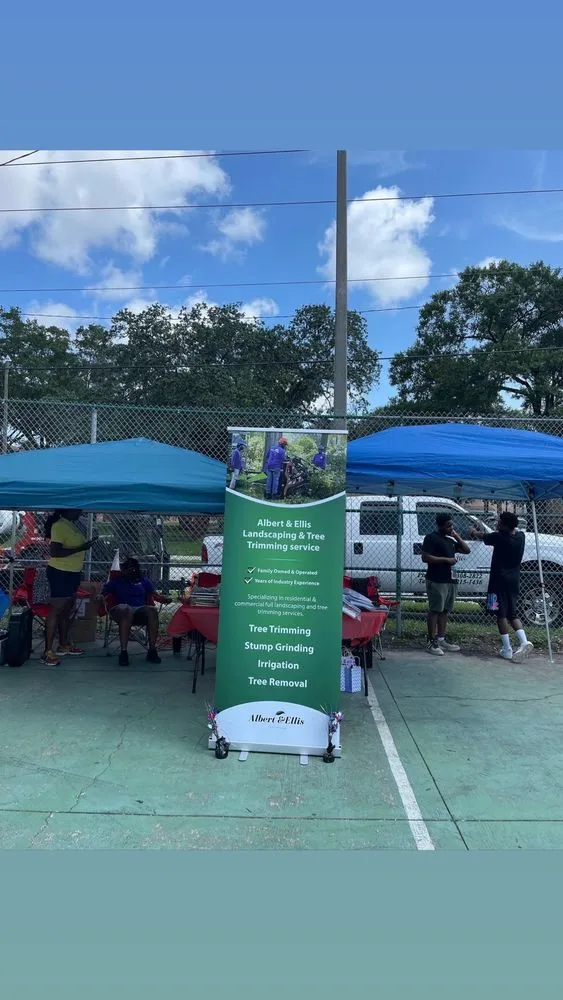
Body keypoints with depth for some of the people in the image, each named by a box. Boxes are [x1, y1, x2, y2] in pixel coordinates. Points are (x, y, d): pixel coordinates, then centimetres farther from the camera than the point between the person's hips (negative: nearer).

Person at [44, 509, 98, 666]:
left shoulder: (71, 524, 11)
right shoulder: (59, 525, -18)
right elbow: (54, 552, -26)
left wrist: (87, 543, 15)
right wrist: (81, 548, -26)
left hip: (72, 573, 10)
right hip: (60, 573, -10)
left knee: (67, 610, 17)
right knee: (56, 611, -6)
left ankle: (64, 645, 28)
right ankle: (48, 651, -1)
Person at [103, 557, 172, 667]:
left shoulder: (143, 580, 26)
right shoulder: (115, 581, 22)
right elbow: (103, 593, 13)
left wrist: (164, 599, 0)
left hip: (141, 611, 2)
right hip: (122, 611, -2)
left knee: (152, 610, -34)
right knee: (126, 609, -40)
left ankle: (152, 650, -34)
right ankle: (123, 652, -46)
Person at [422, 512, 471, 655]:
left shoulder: (450, 539, 19)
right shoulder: (431, 538, -7)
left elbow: (467, 550, 18)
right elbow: (425, 557, -16)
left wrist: (457, 536, 6)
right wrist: (446, 559, -18)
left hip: (450, 580, 8)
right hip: (436, 581, -8)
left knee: (445, 610, 11)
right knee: (435, 611, -5)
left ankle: (441, 639, 19)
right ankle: (432, 642, -1)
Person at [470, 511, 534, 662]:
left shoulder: (498, 537, -12)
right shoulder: (521, 536, 3)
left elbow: (483, 536, 8)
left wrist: (474, 532, 28)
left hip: (500, 581, -6)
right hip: (514, 581, 6)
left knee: (501, 614, 0)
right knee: (512, 614, 14)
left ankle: (507, 649, 0)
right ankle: (524, 642, -4)